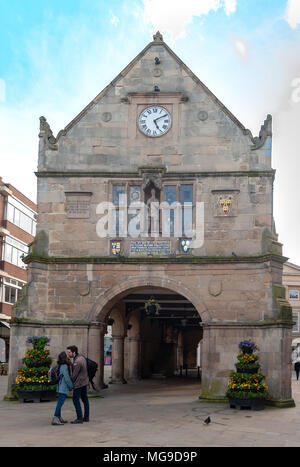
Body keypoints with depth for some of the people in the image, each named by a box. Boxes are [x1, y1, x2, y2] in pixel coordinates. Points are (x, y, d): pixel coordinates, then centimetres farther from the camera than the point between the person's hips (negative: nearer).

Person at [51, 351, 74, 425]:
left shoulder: (61, 366, 11)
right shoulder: (64, 366, -17)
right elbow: (66, 378, -17)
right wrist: (71, 386, -6)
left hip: (61, 387, 10)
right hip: (63, 387, -10)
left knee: (60, 402, 13)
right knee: (61, 402, -11)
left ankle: (59, 418, 20)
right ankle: (55, 419, -13)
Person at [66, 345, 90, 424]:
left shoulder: (77, 362, -23)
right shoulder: (82, 357, 6)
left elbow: (74, 375, -19)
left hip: (78, 383, -9)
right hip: (85, 382, 9)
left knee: (76, 400, -3)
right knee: (84, 399, 13)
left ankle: (79, 418, -4)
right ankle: (86, 417, 19)